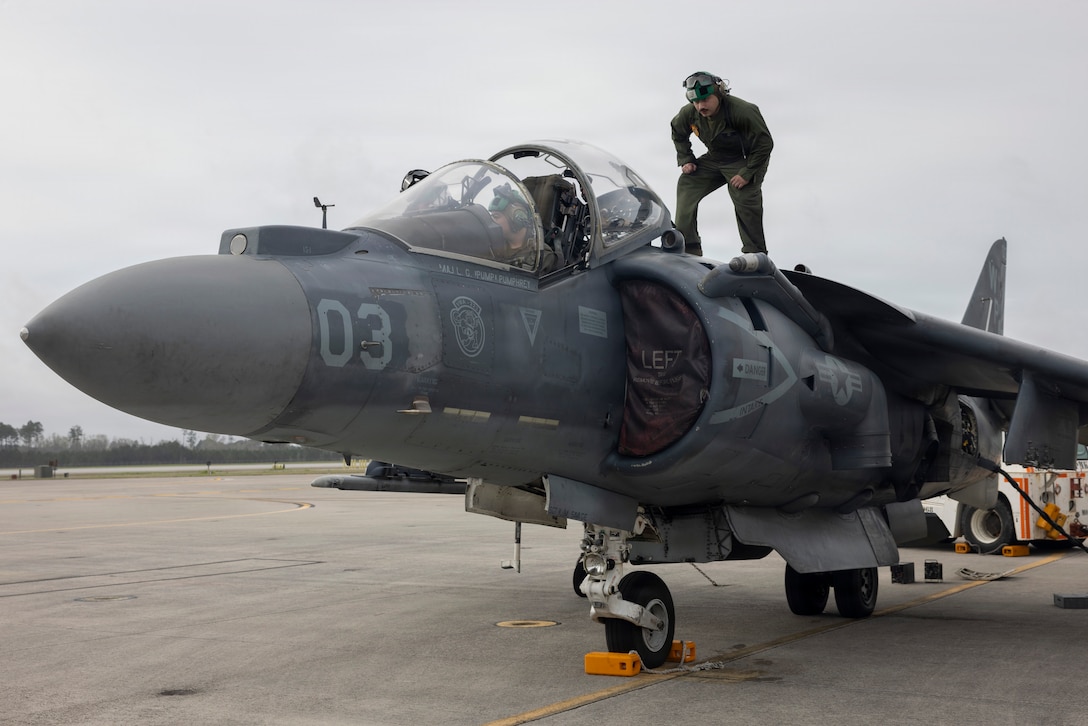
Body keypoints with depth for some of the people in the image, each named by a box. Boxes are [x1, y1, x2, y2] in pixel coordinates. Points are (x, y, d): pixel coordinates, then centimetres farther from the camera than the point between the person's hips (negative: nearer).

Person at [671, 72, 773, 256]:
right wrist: (686, 160, 3)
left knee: (745, 200, -24)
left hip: (746, 161, -6)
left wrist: (747, 174, -25)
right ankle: (688, 247, 5)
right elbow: (678, 133, 13)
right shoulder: (689, 113, -13)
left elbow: (764, 144, -24)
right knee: (686, 184, -2)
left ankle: (755, 254, -12)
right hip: (713, 160, 6)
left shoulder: (743, 111, -30)